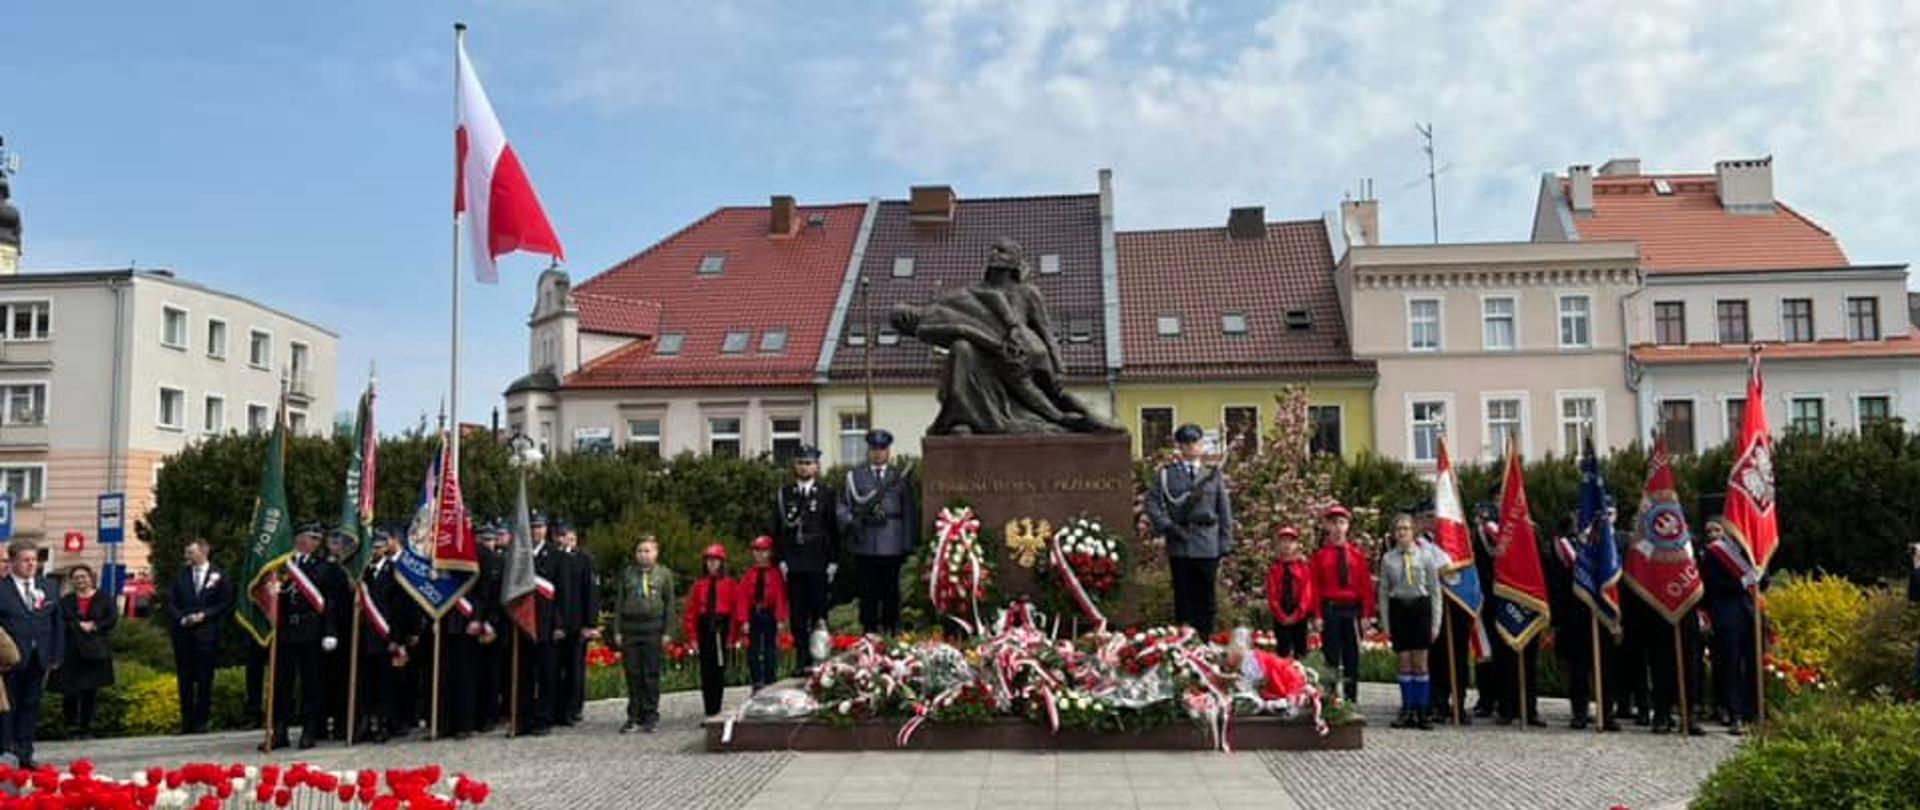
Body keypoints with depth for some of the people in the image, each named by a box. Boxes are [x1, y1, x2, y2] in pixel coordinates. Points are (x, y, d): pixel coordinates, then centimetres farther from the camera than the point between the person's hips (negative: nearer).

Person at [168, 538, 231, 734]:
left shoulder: (217, 576, 3)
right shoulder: (181, 575, 10)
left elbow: (226, 603, 1)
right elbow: (171, 603, 10)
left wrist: (204, 615, -9)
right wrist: (181, 618, -6)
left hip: (206, 635, -2)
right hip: (183, 634, 3)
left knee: (205, 680, -1)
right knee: (185, 680, 4)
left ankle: (201, 721, 6)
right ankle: (186, 722, 10)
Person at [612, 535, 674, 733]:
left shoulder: (664, 574, 5)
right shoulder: (627, 574, 9)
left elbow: (670, 604, 5)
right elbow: (619, 603, 10)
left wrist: (667, 632, -1)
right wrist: (617, 631, 4)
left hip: (652, 628, -2)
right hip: (630, 627, 2)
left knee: (651, 673, 0)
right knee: (632, 674, 3)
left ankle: (651, 716, 7)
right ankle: (634, 716, 11)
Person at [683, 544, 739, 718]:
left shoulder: (728, 584, 3)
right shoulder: (699, 585, 7)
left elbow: (735, 609, 2)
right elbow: (690, 612, 6)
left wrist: (731, 635, -4)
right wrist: (693, 637, 0)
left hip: (721, 629, -2)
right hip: (704, 630, 2)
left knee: (719, 671, -1)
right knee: (706, 671, 4)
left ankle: (715, 710, 5)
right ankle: (708, 711, 9)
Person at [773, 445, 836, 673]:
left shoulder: (827, 494, 5)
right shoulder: (784, 494, 9)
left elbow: (834, 529, 4)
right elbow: (777, 529, 8)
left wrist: (833, 562, -2)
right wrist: (780, 559, 0)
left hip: (819, 564, -1)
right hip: (793, 564, 1)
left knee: (819, 613, 1)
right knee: (797, 615, 2)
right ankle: (801, 660, 5)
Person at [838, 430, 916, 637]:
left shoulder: (901, 477, 9)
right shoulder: (854, 476, 11)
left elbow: (910, 513, 6)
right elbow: (843, 507, 7)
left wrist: (909, 544, 1)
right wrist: (852, 522, -13)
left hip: (892, 546, 0)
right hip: (865, 545, 0)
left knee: (891, 593, 4)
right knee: (868, 593, 3)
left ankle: (891, 634, 12)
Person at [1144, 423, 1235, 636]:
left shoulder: (1214, 474, 9)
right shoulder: (1166, 473, 5)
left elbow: (1224, 510, 9)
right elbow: (1152, 503, 2)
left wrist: (1225, 544, 4)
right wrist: (1167, 526, -10)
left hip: (1208, 546, 1)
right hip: (1179, 546, -1)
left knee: (1205, 597, 5)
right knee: (1184, 598, 4)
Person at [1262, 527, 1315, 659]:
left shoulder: (1304, 567, 3)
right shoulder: (1274, 569, 5)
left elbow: (1307, 593, -3)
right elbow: (1272, 595, 0)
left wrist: (1296, 615, -12)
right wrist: (1282, 616, -11)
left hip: (1300, 617, 0)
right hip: (1280, 618, 0)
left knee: (1300, 652, 3)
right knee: (1282, 652, -1)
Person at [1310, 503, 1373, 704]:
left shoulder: (1357, 554, 8)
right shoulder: (1320, 555, 2)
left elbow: (1366, 585, 6)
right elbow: (1315, 587, -1)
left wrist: (1366, 614, -2)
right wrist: (1317, 616, -9)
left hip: (1352, 611, 2)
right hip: (1330, 610, -2)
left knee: (1352, 658, 6)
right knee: (1331, 658, -1)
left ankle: (1351, 700, 12)